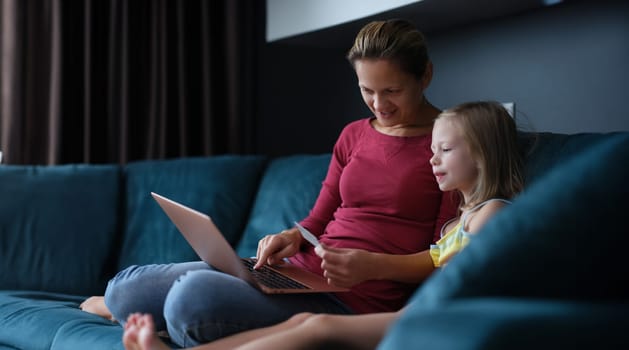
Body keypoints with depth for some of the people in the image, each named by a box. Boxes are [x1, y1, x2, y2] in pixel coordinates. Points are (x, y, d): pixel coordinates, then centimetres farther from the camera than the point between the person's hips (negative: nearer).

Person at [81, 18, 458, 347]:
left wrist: (375, 265, -22)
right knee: (125, 286, -5)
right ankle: (115, 300, 33)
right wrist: (293, 237, -3)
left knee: (196, 295, -30)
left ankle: (120, 303, 5)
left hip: (355, 299, -6)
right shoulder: (353, 135, 15)